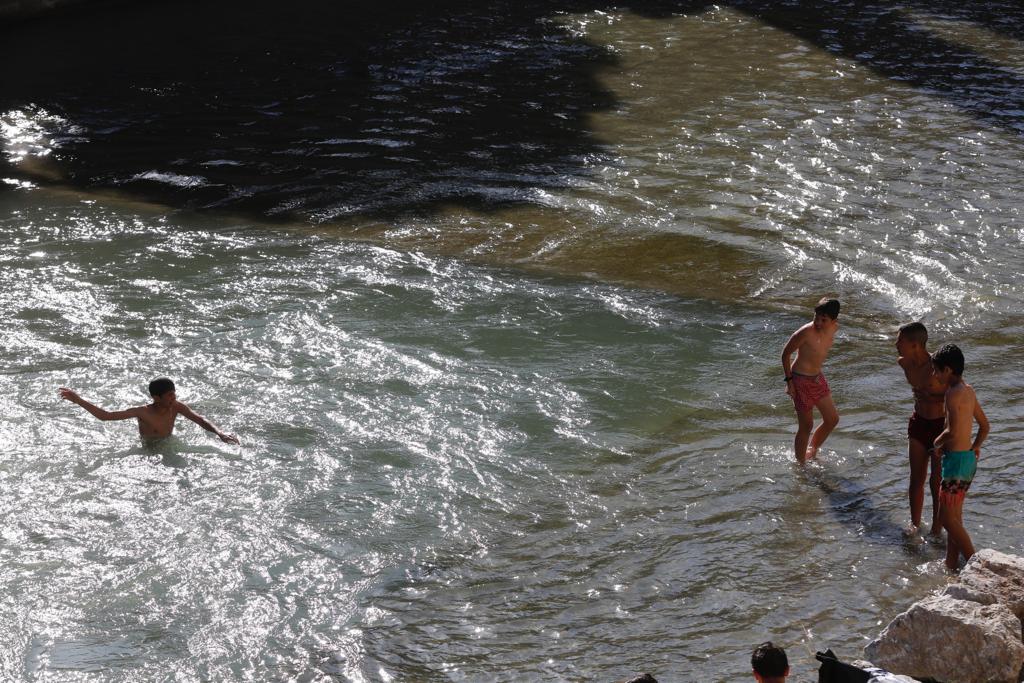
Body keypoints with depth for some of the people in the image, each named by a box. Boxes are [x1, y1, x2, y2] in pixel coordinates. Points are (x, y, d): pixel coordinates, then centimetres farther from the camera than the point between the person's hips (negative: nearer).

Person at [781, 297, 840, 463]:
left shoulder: (834, 328, -4)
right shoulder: (805, 332, -26)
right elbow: (786, 354, -15)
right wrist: (789, 381, -16)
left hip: (818, 378, 8)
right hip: (801, 380, -8)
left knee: (832, 419, 15)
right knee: (806, 426, -1)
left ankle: (813, 451, 36)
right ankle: (800, 464, 13)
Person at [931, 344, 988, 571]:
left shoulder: (953, 393, -18)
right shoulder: (968, 390, 11)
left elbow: (952, 432, -28)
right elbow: (984, 426, 20)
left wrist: (937, 442, -9)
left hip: (957, 459, -10)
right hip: (969, 458, 10)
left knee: (948, 519, -5)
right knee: (955, 516, 16)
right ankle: (952, 564, 23)